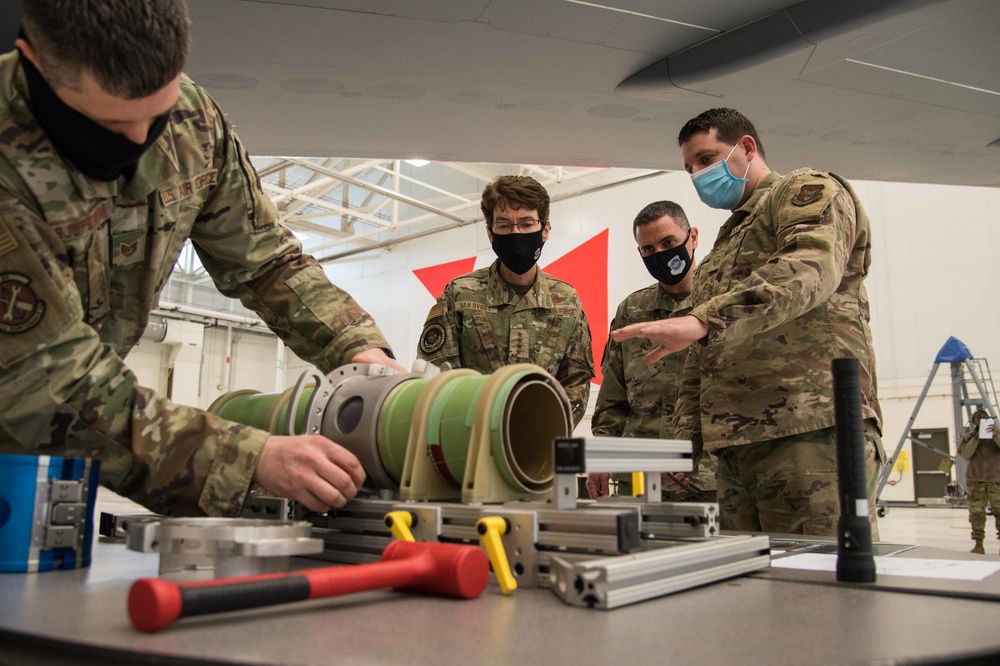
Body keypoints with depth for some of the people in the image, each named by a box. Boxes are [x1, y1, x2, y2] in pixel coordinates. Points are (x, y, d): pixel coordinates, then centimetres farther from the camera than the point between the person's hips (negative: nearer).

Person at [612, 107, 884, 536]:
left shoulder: (808, 191, 5)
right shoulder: (725, 245, 29)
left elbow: (810, 267, -19)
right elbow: (701, 358, 26)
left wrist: (703, 320, -30)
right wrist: (687, 433, 14)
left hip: (813, 429, -7)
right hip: (735, 444, 8)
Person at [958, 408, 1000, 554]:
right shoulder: (969, 435, 9)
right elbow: (965, 454, -6)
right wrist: (976, 437, -14)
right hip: (975, 480, 0)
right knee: (977, 513, -3)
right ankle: (978, 544, 2)